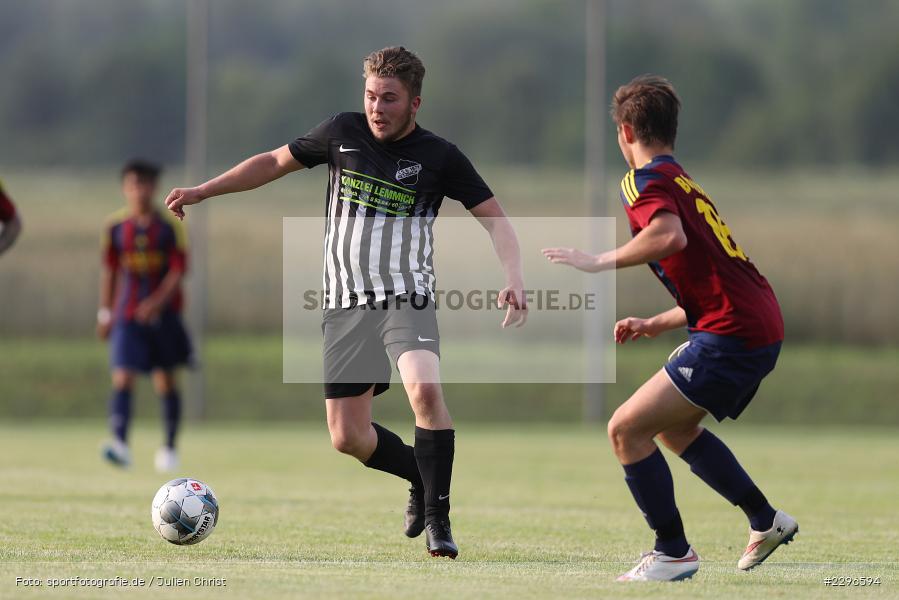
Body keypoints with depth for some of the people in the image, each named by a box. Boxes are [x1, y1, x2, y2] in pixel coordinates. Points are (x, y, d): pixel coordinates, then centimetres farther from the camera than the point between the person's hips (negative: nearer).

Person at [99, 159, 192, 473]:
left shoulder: (169, 226, -5)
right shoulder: (115, 226, 2)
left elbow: (178, 270, -9)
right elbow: (109, 270, 11)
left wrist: (157, 301, -22)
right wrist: (105, 312, 11)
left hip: (163, 313, -1)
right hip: (127, 316, 1)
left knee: (165, 380, 8)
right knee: (122, 378, -15)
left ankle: (169, 447, 23)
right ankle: (120, 443, -25)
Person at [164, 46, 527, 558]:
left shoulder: (439, 156, -3)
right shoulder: (343, 133, 4)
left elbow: (495, 218, 0)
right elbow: (277, 161, 16)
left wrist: (514, 279, -16)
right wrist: (203, 190, 13)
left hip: (408, 300, -3)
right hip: (347, 305, 3)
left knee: (425, 390, -31)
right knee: (347, 436, 1)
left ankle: (437, 517, -18)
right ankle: (423, 478, 30)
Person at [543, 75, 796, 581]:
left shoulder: (647, 180, -6)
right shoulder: (685, 183, 24)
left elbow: (671, 235, -28)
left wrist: (600, 262, -18)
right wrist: (657, 325, 30)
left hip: (733, 335, -10)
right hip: (761, 327, 10)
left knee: (627, 430, -8)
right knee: (673, 426, 29)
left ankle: (674, 554, -1)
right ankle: (767, 521, 33)